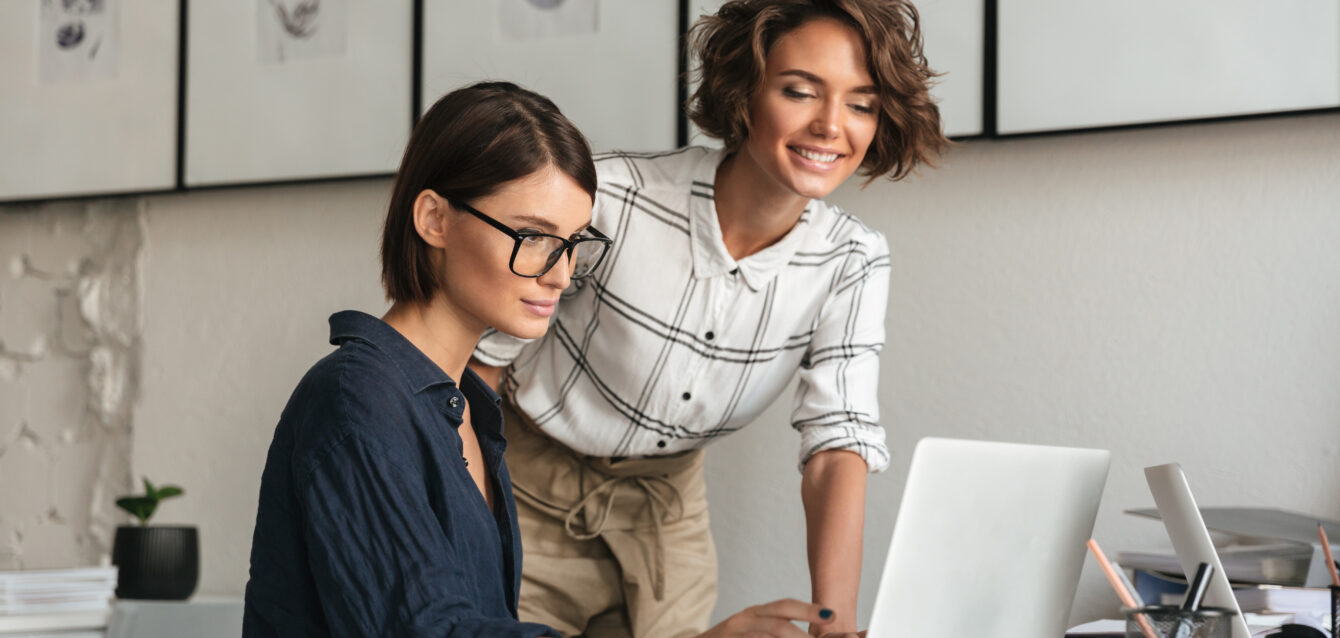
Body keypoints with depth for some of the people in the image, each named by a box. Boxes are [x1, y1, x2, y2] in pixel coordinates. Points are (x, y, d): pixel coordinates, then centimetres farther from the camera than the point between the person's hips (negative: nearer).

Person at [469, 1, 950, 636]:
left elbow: (839, 444, -20)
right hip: (529, 489, -3)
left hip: (667, 505, 3)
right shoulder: (610, 198, -25)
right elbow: (482, 355, -14)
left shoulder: (851, 264, -14)